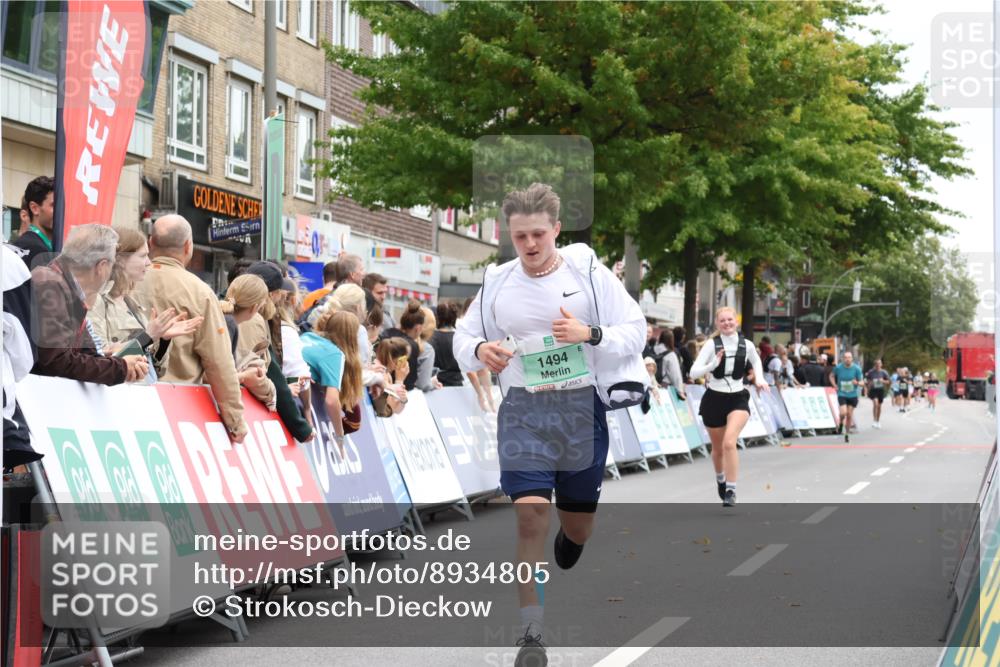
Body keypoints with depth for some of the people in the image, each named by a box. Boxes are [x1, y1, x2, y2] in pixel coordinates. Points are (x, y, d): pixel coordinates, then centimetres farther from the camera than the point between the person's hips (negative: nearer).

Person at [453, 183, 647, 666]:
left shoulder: (589, 272, -3)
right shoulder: (497, 282, 3)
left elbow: (636, 332, -2)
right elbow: (463, 337, 13)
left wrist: (590, 334, -20)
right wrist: (479, 351, -10)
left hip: (583, 406, 0)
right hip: (524, 408, 0)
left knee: (578, 527, 11)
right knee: (531, 517, -15)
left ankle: (569, 538, 52)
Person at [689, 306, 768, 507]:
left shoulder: (747, 345, -2)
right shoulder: (712, 345, -8)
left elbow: (756, 362, 21)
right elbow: (694, 372, -15)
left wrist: (759, 379, 5)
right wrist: (713, 364, -29)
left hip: (737, 399, 0)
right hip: (714, 399, 1)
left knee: (729, 442, -23)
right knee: (718, 448, 16)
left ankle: (730, 490, -17)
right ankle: (720, 479, 47)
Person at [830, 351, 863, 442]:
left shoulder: (857, 368, -9)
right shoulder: (838, 367, -7)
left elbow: (862, 382, -5)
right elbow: (831, 376, 12)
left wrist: (857, 383, -28)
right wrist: (835, 385, -1)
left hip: (853, 395, 1)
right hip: (842, 394, -1)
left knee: (849, 415, 5)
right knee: (843, 413, -19)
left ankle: (847, 434, 24)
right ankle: (841, 423, 16)